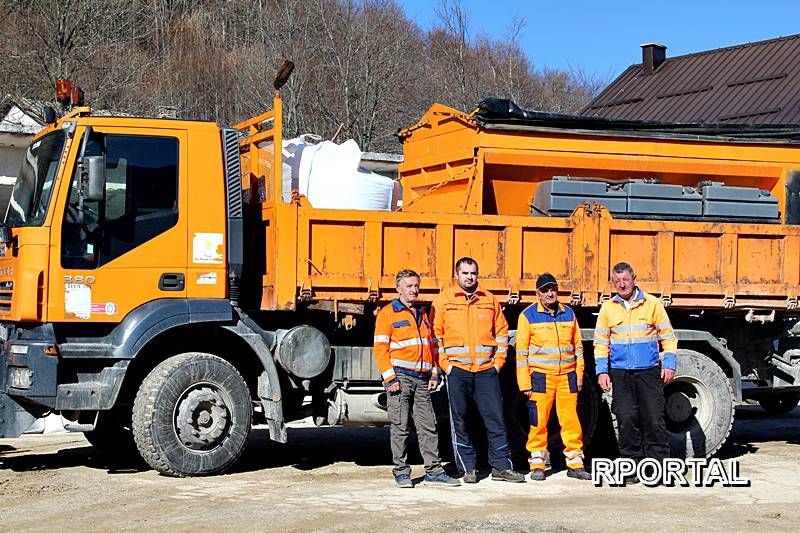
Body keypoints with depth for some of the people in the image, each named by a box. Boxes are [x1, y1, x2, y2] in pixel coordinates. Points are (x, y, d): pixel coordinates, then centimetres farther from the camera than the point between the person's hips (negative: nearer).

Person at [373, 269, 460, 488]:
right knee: (400, 427, -2)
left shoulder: (423, 314, 19)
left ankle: (433, 471, 7)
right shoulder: (388, 314, 0)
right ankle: (401, 472, 4)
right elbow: (381, 348, -6)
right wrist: (390, 378, -13)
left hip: (422, 379, 6)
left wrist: (434, 374, 13)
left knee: (428, 425, 4)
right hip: (400, 377, -5)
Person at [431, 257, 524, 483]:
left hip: (487, 370, 2)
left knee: (496, 418, 1)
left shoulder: (490, 300, 10)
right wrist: (444, 364, -6)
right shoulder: (443, 300, 3)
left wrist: (498, 361, 4)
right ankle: (468, 468, 10)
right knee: (459, 421, 1)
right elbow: (434, 334, 1)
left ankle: (502, 466, 7)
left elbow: (502, 331, 13)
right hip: (456, 369, -2)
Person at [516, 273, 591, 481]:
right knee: (538, 421, -3)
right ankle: (537, 464, 7)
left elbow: (577, 345, 18)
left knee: (571, 420, 2)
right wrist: (524, 382, -4)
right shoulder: (528, 315, 2)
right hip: (540, 376, -3)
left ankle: (575, 464, 9)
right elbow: (521, 351, 0)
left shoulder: (568, 314, 12)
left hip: (567, 376, 3)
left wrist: (579, 374, 12)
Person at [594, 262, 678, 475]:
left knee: (654, 419, -5)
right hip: (620, 372, 2)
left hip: (649, 371, -1)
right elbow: (601, 343, 10)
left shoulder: (652, 304, 3)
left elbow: (668, 337, 6)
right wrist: (602, 371, 2)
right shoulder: (608, 308, 8)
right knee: (627, 420, -1)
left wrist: (669, 364, -3)